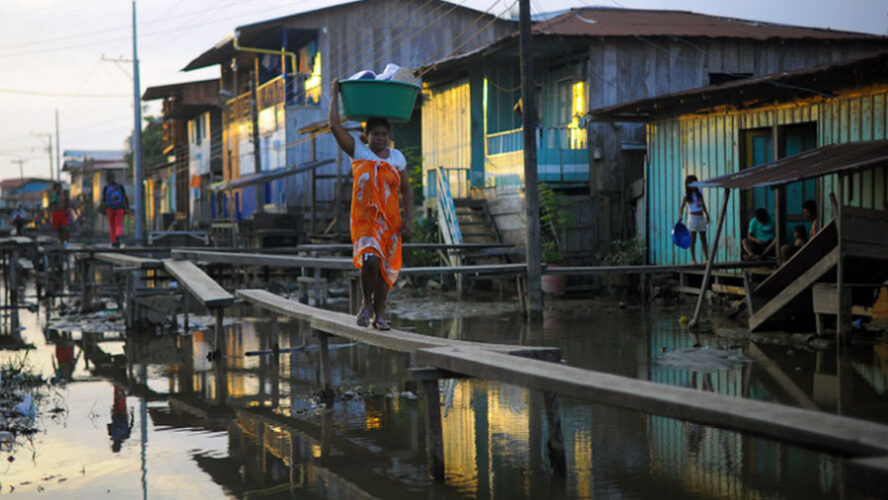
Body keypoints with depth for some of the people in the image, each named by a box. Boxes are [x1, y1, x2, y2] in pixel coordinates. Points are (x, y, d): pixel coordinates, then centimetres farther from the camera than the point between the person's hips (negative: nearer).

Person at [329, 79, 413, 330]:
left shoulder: (397, 157, 9)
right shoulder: (358, 152, 2)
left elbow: (406, 190, 11)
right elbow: (335, 125, -5)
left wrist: (408, 219, 0)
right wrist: (335, 94, 3)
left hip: (390, 222, 3)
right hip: (364, 220, -3)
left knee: (385, 268, 6)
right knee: (370, 261, -22)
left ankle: (379, 314, 20)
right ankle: (366, 303, 2)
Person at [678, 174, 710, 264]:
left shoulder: (699, 192, 8)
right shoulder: (687, 195, -6)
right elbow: (681, 207, -15)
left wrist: (707, 214, 19)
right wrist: (680, 216, -32)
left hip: (701, 217, 5)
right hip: (693, 217, -5)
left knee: (703, 239, 6)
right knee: (693, 240, -3)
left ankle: (707, 258, 9)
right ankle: (693, 259, 0)